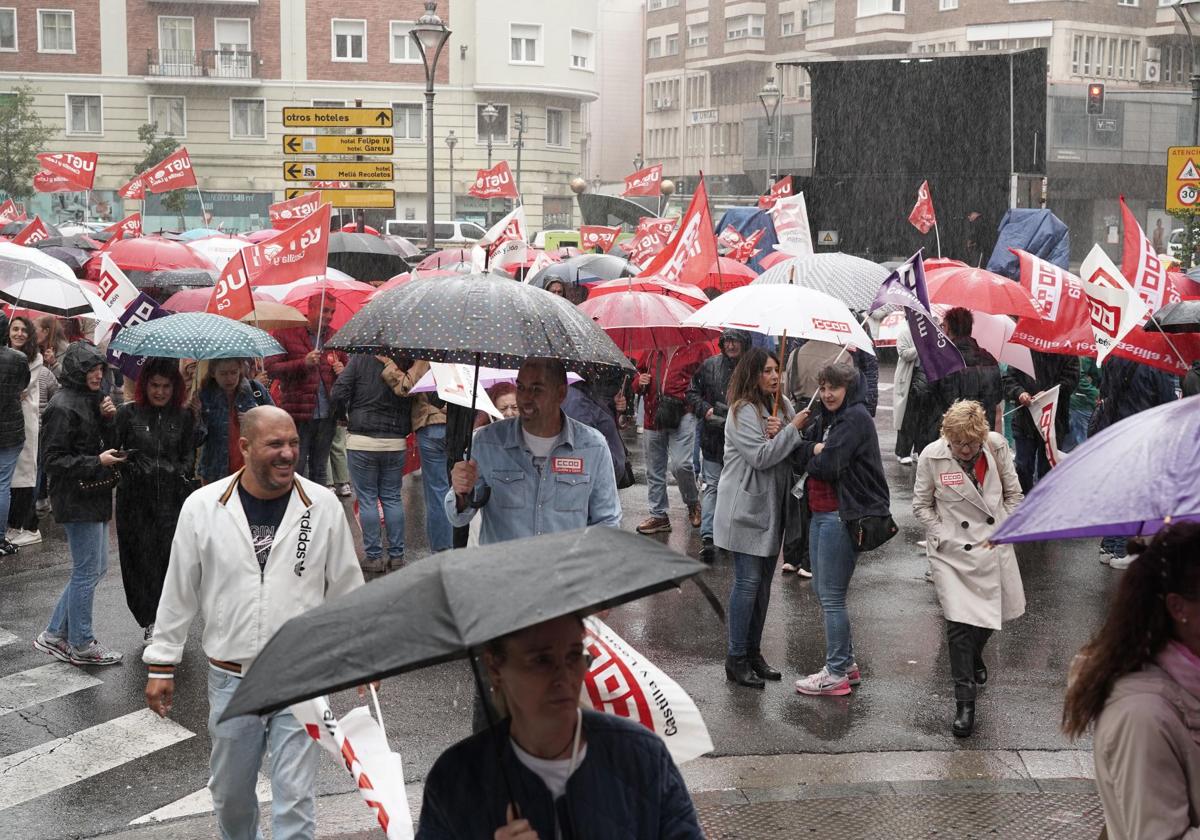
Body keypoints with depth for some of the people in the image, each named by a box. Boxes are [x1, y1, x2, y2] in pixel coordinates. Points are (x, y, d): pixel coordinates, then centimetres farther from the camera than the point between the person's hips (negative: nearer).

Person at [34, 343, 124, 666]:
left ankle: (54, 634, 23)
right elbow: (54, 460, -17)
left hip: (95, 496, 10)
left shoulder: (91, 400, 13)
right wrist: (97, 462, -24)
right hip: (77, 500, -10)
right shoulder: (63, 406, -16)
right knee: (88, 571, -2)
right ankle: (81, 645, 11)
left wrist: (108, 419, -1)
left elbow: (105, 445, 16)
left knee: (95, 567, 15)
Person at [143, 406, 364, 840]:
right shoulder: (202, 507, -5)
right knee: (230, 790, 18)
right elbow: (178, 592, 3)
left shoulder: (324, 506, -5)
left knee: (294, 797, -1)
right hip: (230, 678, 2)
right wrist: (161, 664, 5)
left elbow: (346, 588, 5)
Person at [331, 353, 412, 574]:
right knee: (393, 498, 13)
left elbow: (339, 393, -11)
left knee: (367, 499, 6)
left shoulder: (360, 359, -9)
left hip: (362, 441, -2)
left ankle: (373, 556, 6)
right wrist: (405, 430, 12)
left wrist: (341, 415, 9)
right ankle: (397, 555, 14)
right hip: (396, 442, 3)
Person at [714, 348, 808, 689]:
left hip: (772, 507, 8)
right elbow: (761, 457, -21)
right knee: (748, 581, -5)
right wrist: (792, 428, -19)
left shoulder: (783, 405, 10)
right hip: (747, 509, -8)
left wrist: (779, 433, -13)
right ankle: (736, 658, 3)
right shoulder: (742, 411, -13)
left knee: (763, 583, 13)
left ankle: (753, 652, 23)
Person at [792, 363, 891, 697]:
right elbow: (798, 459, 6)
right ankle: (847, 663, 27)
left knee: (832, 595, -4)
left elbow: (826, 466, -21)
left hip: (843, 515, -10)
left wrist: (811, 457, -1)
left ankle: (836, 674, 6)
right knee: (821, 590, 16)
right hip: (820, 513, 10)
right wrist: (815, 450, -13)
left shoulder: (855, 418, -13)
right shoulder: (824, 418, 15)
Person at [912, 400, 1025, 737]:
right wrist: (944, 538, -10)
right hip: (952, 551, -3)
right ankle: (964, 700, -1)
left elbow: (1013, 494, 5)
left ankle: (974, 655, 52)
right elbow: (921, 505, 0)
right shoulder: (932, 456, -12)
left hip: (993, 545, 3)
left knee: (992, 612, 18)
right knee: (958, 622, -11)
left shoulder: (997, 446, -8)